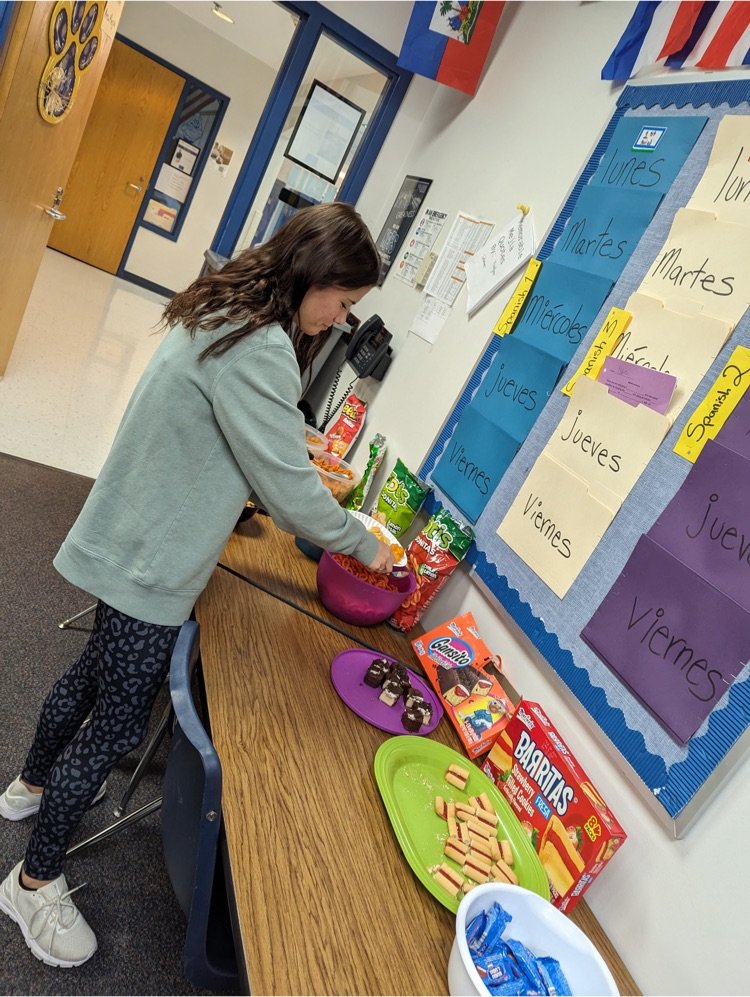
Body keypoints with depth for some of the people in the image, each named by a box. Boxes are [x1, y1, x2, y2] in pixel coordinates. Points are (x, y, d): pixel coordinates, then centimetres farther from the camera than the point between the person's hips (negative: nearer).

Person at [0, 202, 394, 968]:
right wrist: (365, 546, -8)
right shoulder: (259, 350, -26)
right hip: (149, 564, -10)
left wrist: (282, 507, 10)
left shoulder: (223, 314, 6)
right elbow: (290, 488, -24)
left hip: (133, 544, 10)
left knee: (97, 671, 27)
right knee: (120, 722, 7)